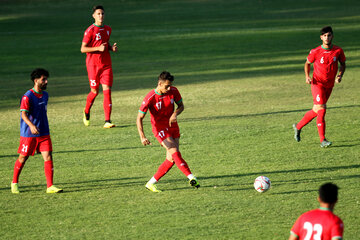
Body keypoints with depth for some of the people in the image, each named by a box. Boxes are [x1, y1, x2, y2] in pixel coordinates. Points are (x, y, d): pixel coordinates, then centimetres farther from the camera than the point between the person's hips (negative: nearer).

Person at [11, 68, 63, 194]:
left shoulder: (45, 95, 9)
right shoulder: (27, 97, -14)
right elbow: (24, 114, -24)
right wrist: (31, 125, -41)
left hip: (44, 133, 5)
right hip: (28, 134, -5)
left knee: (48, 157, -7)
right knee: (23, 158, 7)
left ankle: (50, 186, -7)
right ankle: (14, 182, 28)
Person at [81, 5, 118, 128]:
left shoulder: (108, 29, 11)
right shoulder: (90, 30, -8)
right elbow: (83, 49, -10)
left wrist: (111, 47, 5)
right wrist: (98, 48, -20)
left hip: (106, 64, 4)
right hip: (93, 65, -4)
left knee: (107, 90, -7)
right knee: (94, 91, 4)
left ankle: (107, 121, -10)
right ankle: (86, 112, 35)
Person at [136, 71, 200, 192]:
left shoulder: (173, 91, -7)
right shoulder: (150, 98, -20)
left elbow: (181, 106, 9)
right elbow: (139, 118, -17)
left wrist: (175, 114, -15)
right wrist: (142, 137, -29)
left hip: (172, 126, 5)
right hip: (160, 128, -5)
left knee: (171, 159, -1)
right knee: (174, 151, -24)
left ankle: (151, 183, 7)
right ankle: (191, 177, -28)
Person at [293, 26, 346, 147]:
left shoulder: (338, 51, -5)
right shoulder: (315, 52, -11)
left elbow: (343, 64, 11)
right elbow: (307, 63, 6)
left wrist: (340, 75, -7)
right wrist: (307, 76, -10)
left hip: (329, 85, 4)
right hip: (317, 84, -4)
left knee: (316, 111, 13)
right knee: (321, 109, -16)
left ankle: (298, 126, 36)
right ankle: (322, 140, -14)